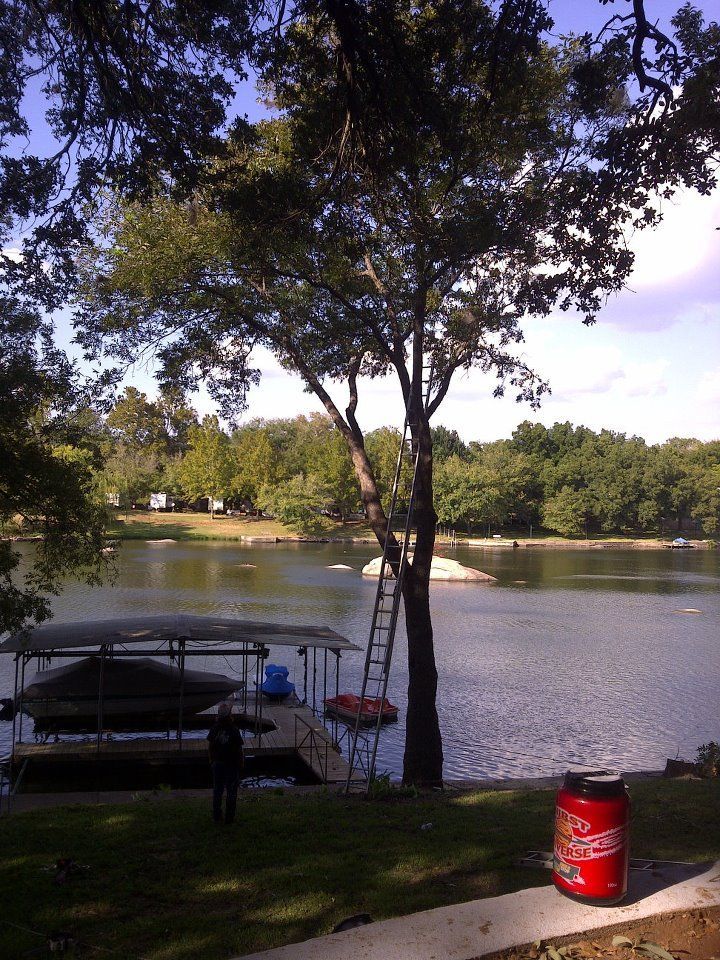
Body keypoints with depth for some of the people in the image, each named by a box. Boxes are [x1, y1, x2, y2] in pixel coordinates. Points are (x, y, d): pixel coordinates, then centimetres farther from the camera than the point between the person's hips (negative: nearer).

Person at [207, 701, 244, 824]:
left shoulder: (214, 728, -7)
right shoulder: (234, 731, -20)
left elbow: (210, 745, 2)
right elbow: (239, 749, -15)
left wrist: (212, 760, 15)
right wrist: (240, 764, -2)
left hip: (217, 763, 4)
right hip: (232, 764, -4)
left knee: (217, 790, 16)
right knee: (231, 791, 9)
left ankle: (216, 816, 23)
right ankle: (229, 817, 13)